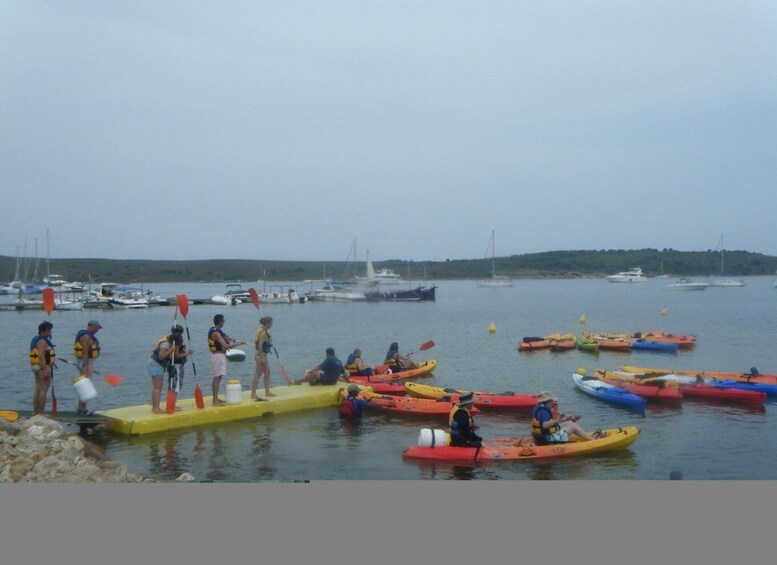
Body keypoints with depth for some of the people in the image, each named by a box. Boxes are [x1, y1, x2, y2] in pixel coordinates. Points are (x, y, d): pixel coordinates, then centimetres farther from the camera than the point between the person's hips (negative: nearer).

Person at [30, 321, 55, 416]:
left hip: (36, 367, 11)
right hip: (43, 367, -11)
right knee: (43, 390, -8)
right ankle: (41, 412, -7)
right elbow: (41, 357, -24)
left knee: (38, 390, 13)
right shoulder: (42, 341, -16)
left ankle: (35, 411, 17)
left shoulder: (36, 340, 16)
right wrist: (45, 370, -25)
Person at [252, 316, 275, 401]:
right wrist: (261, 357, -25)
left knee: (267, 373, 15)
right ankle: (253, 394, 0)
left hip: (263, 355, 10)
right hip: (261, 355, -10)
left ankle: (267, 392, 23)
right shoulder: (263, 333, -20)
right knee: (258, 374, -5)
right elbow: (260, 345, -25)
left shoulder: (265, 331, 10)